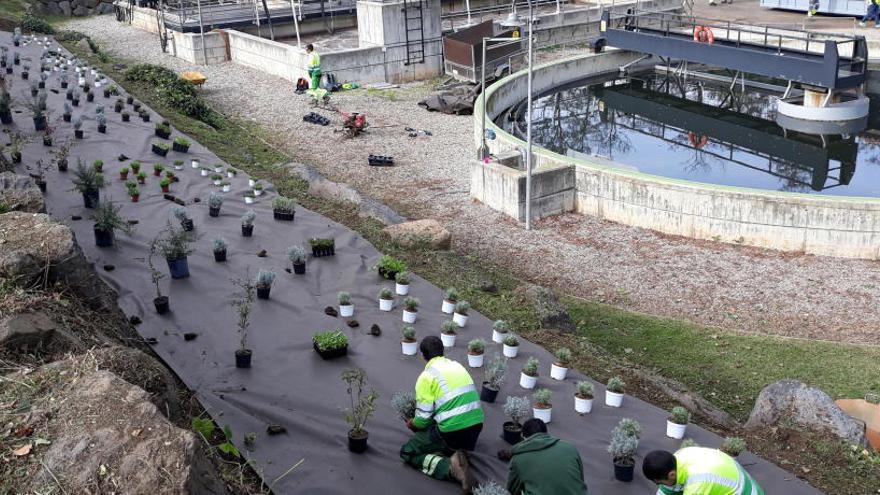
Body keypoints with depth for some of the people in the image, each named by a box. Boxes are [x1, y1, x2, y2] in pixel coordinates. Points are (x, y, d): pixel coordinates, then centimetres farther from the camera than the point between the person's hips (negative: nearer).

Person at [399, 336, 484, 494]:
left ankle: (450, 467, -12)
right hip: (476, 426, 7)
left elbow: (423, 417, -8)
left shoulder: (427, 375, -6)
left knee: (407, 452, 7)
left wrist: (413, 425, 16)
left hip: (452, 431, -7)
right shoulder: (457, 366, 14)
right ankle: (456, 454, 4)